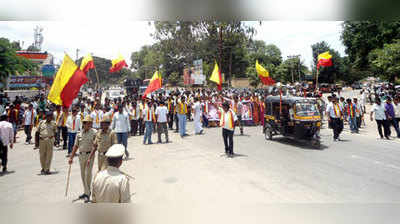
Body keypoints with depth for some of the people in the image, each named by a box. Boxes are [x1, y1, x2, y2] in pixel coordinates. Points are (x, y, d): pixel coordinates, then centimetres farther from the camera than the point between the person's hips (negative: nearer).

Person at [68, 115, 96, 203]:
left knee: (88, 174, -8)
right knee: (83, 174, 13)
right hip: (81, 155, 5)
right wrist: (71, 157, 9)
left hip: (90, 155, -5)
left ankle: (87, 194, 2)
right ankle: (86, 192, 28)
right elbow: (76, 146, 11)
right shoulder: (79, 134, 7)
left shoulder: (94, 133, -6)